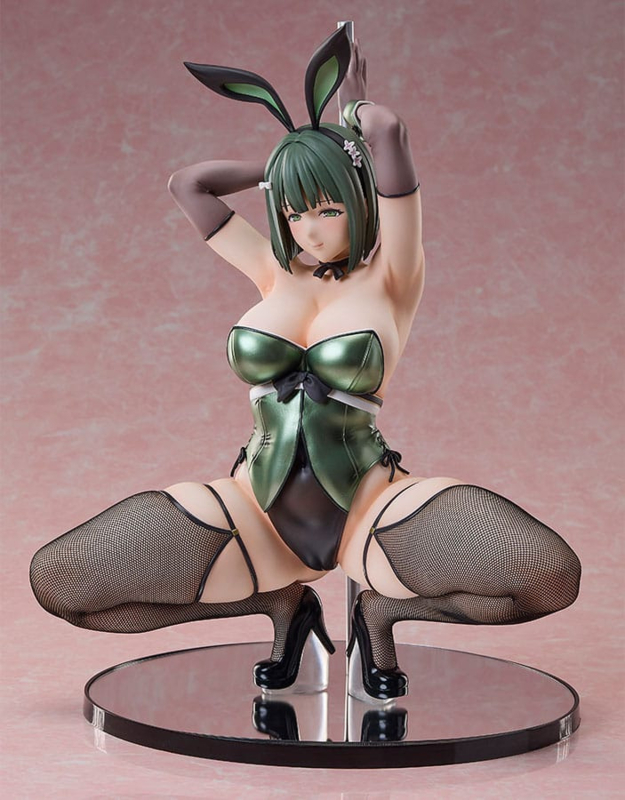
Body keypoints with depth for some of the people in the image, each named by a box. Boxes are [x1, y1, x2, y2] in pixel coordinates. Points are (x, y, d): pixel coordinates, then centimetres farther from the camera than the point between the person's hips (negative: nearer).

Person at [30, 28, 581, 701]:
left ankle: (382, 606, 3)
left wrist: (354, 104, 7)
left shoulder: (392, 276, -2)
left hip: (367, 510, -4)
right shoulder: (277, 274, 10)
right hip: (262, 516, 4)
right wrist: (283, 164, 22)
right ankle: (282, 603, 8)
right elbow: (187, 184, 18)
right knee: (56, 580, -12)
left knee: (551, 576, -31)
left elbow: (388, 133, -15)